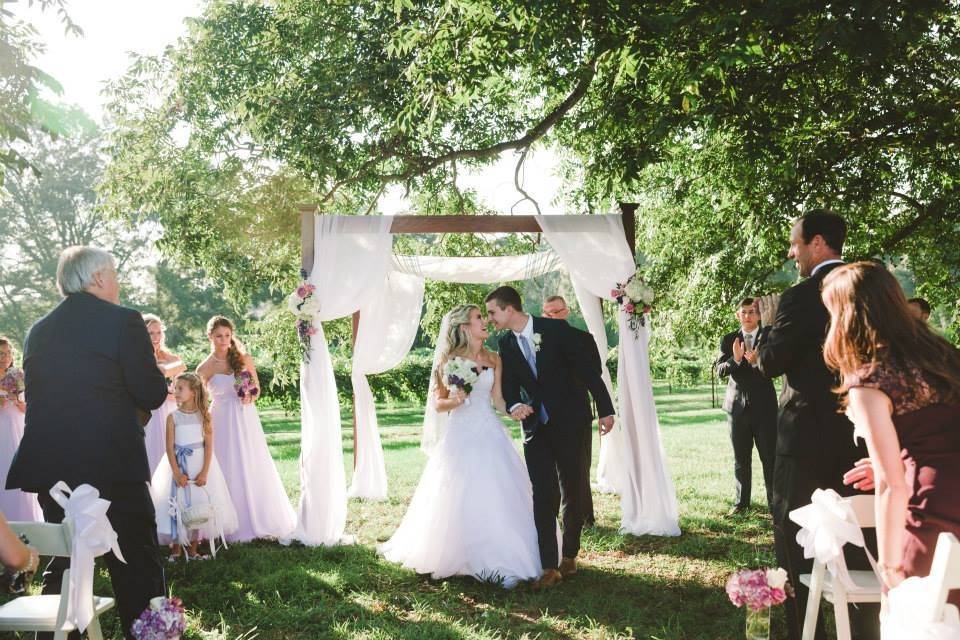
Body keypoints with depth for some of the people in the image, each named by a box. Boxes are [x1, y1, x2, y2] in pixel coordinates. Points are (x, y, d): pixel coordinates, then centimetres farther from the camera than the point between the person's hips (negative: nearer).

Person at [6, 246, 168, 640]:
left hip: (49, 469, 6)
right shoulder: (123, 321, -8)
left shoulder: (38, 330, 10)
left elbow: (37, 395, 16)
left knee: (62, 565, 19)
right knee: (137, 566, 3)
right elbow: (152, 396, -9)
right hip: (112, 468, -6)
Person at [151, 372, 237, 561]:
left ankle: (193, 550, 16)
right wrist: (176, 473, -14)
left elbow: (209, 446, -6)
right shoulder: (173, 417, -4)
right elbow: (169, 447, -6)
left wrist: (204, 473, -14)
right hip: (179, 466, 0)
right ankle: (176, 550, 14)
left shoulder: (204, 416, -4)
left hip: (200, 466, 1)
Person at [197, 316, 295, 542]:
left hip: (247, 419, 2)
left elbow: (257, 388, 7)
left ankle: (261, 521, 23)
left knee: (254, 469, 8)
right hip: (223, 422, -2)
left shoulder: (244, 359, 0)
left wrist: (250, 397, -12)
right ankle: (236, 527, 16)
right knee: (230, 472, 3)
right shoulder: (205, 368, -6)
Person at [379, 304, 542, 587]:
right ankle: (460, 556, 12)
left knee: (497, 497, -1)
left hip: (490, 434, 3)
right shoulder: (449, 359, 0)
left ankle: (501, 560, 8)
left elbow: (498, 400, 6)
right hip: (461, 434, -3)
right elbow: (438, 403, 3)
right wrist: (456, 400, -17)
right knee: (461, 498, -2)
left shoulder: (493, 359, 9)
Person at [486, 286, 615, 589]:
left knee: (573, 494, 8)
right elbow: (509, 384, 8)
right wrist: (514, 406, -16)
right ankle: (549, 566, 0)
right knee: (543, 497, -3)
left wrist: (605, 410, -6)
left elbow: (588, 368, -7)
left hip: (569, 423, -3)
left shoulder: (556, 329, -11)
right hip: (535, 427, 3)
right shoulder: (506, 344, 3)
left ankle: (569, 556, 25)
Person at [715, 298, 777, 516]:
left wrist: (756, 361, -30)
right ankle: (742, 501, 20)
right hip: (738, 405, 2)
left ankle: (774, 501, 10)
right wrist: (735, 359, -23)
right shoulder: (729, 340, 6)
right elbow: (720, 370, -4)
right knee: (741, 458, 11)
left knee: (770, 456, 0)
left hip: (764, 405, -2)